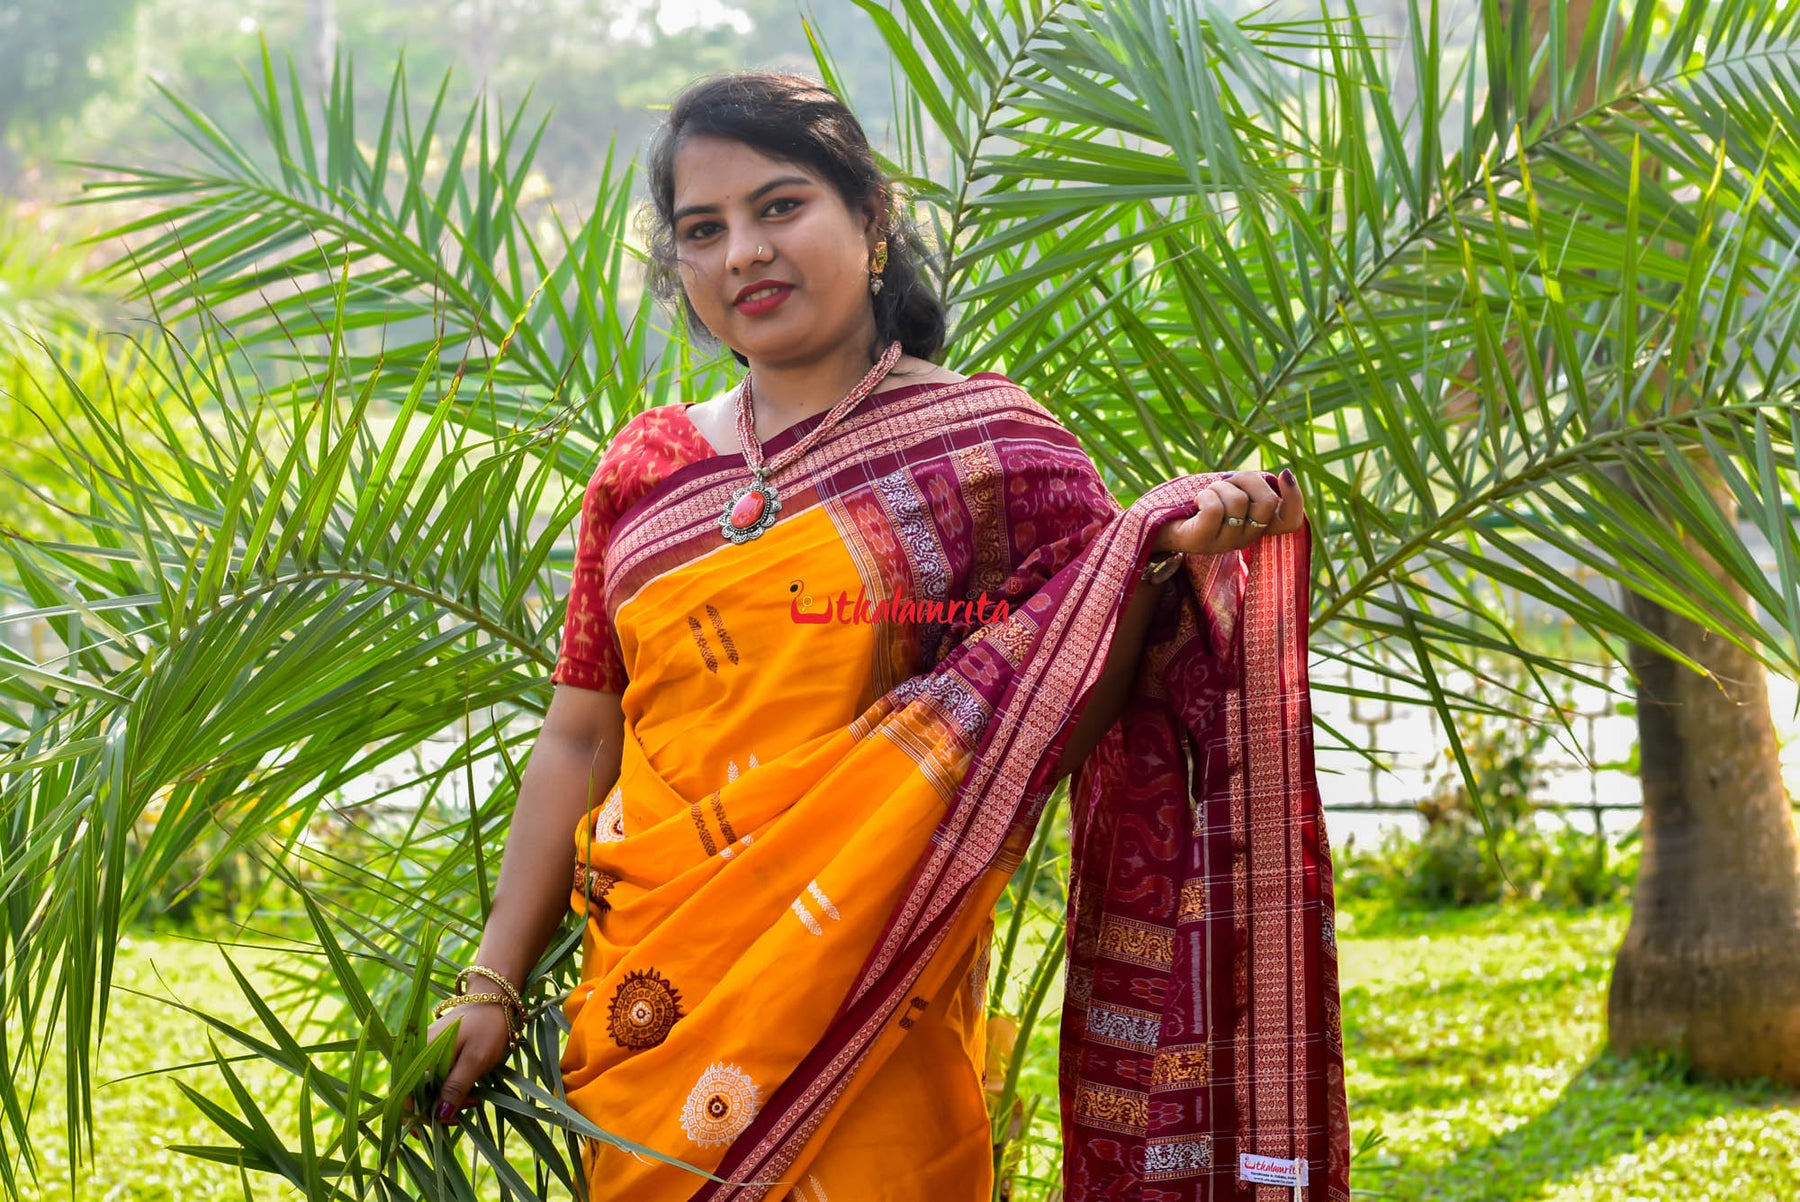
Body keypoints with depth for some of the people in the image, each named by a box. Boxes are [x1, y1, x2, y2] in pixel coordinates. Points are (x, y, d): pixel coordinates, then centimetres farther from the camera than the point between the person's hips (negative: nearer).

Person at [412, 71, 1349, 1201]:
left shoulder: (989, 449, -1)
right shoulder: (645, 472, 8)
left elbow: (1059, 718, -5)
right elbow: (579, 740, 11)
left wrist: (1160, 562, -22)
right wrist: (492, 986, 8)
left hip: (869, 1010, -3)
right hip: (650, 1010, 3)